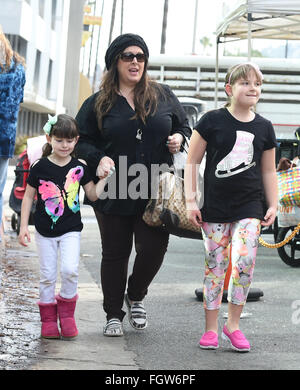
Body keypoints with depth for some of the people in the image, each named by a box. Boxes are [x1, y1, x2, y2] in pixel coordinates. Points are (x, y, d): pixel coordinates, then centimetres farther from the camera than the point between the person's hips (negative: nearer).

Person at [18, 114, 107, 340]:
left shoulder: (79, 167, 0)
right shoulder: (40, 168, -5)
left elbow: (93, 195, 5)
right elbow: (28, 197, 1)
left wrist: (103, 177, -9)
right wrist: (24, 226, -3)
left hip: (71, 230, 0)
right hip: (45, 231, 0)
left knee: (70, 270, -15)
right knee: (48, 275, 3)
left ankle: (66, 312, 5)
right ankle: (48, 318, 16)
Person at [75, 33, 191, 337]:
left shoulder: (163, 96, 8)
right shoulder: (98, 104, 3)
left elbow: (185, 127, 18)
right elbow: (81, 141, 6)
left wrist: (179, 138, -4)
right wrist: (99, 158, -12)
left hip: (156, 193, 1)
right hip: (113, 194, -1)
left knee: (154, 248, -6)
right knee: (115, 254, 6)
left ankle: (135, 297, 24)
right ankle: (113, 315, 20)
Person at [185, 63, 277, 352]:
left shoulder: (264, 128, 6)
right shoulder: (213, 121, -3)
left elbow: (268, 171, 16)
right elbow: (192, 162, 0)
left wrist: (273, 205, 10)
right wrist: (190, 201, -5)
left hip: (249, 207, 2)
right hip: (214, 208, -2)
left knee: (244, 263, -11)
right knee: (215, 266, 2)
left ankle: (233, 325, 5)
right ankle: (211, 329, 12)